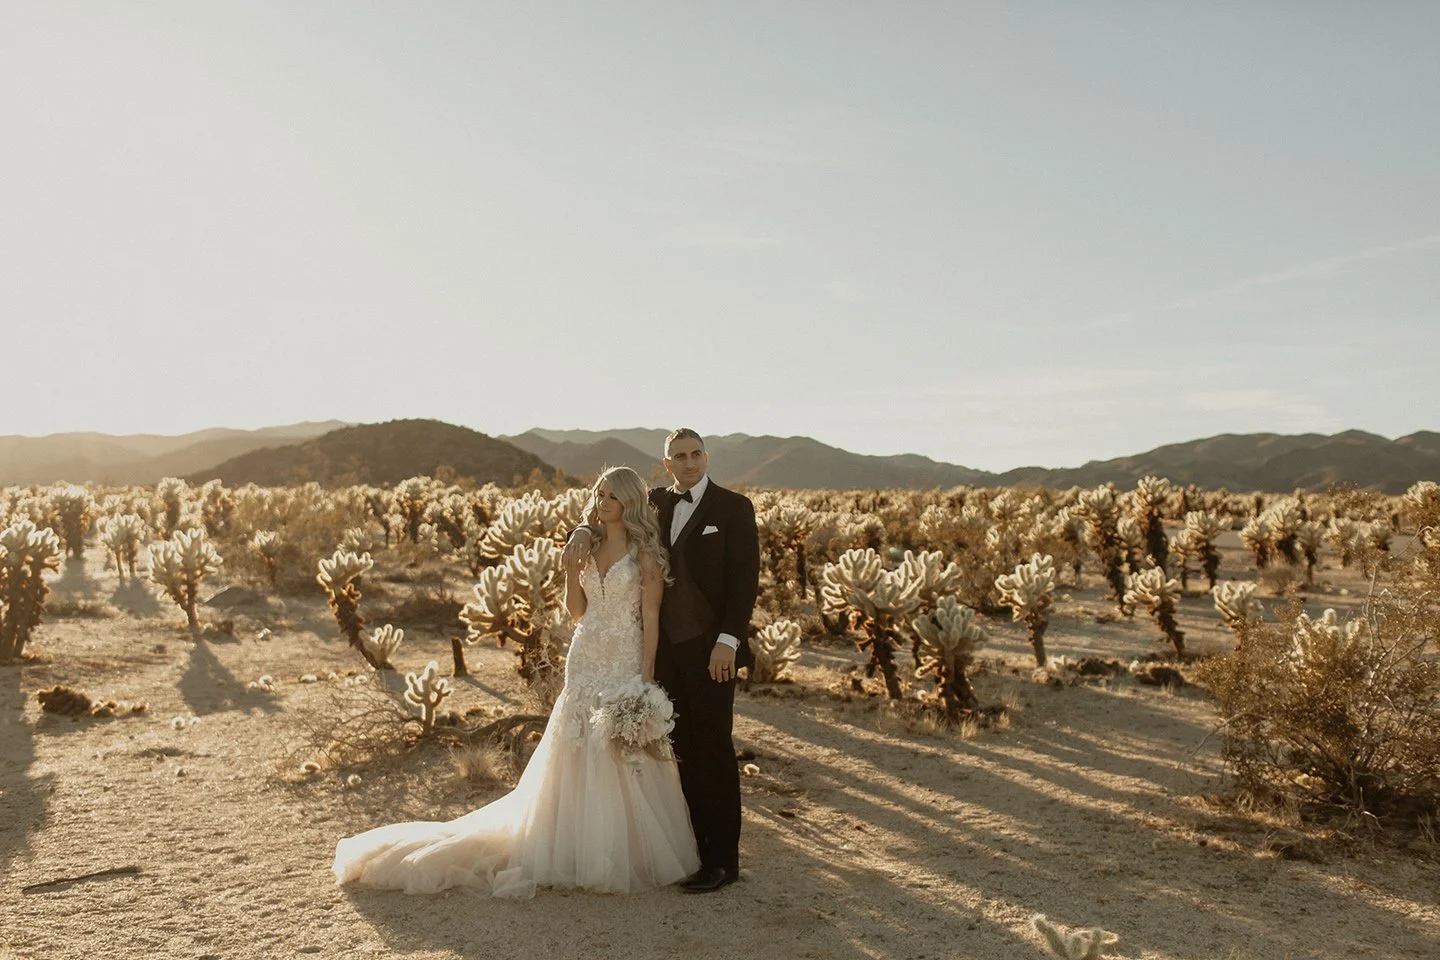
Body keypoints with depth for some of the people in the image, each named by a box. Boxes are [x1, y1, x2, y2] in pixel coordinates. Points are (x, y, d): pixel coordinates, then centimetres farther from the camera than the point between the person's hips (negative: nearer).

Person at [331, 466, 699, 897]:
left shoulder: (644, 551, -6)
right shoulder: (589, 546, 11)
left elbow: (651, 616, -9)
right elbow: (578, 611, 13)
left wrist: (646, 678, -14)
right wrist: (572, 570, -4)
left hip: (626, 663, -5)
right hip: (585, 660, 5)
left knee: (625, 760, -2)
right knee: (579, 759, 7)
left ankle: (631, 853, 13)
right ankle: (582, 850, 19)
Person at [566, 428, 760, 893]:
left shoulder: (733, 508, -5)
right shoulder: (656, 503, 9)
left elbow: (745, 578, -10)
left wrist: (728, 640, -18)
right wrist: (584, 528, 0)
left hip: (709, 648, -5)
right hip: (665, 646, 5)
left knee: (713, 749, 0)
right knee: (684, 750, 11)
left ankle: (723, 859, 9)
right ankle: (696, 847, 22)